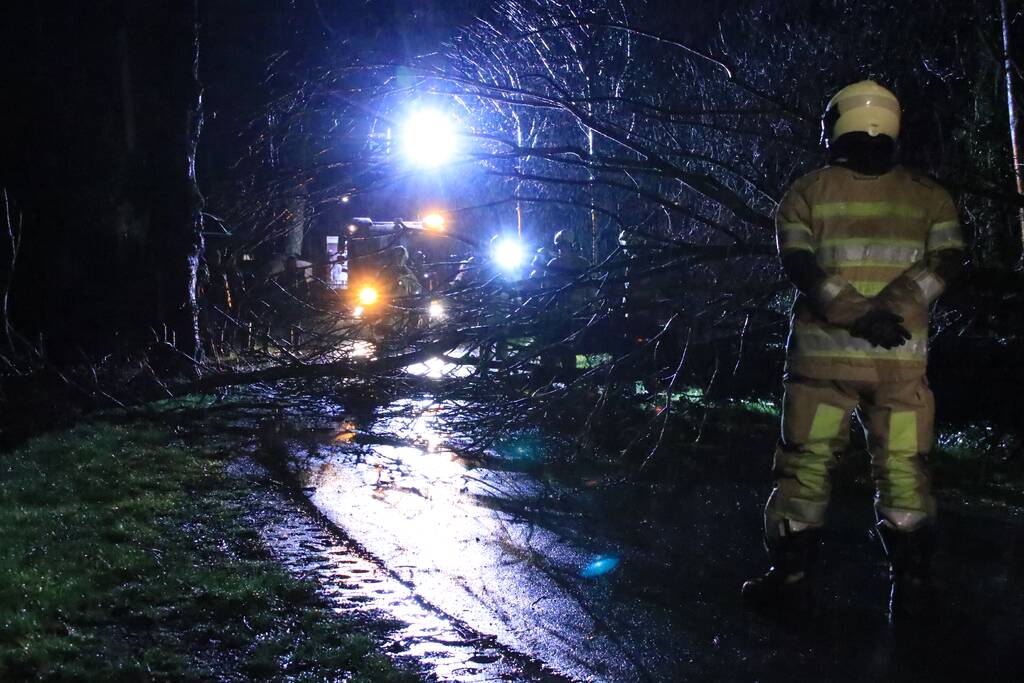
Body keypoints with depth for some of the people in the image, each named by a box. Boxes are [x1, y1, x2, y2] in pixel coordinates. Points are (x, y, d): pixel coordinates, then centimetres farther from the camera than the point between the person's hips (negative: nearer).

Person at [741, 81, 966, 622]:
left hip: (823, 351, -1)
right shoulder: (929, 195, 9)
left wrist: (855, 312, -14)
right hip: (901, 356, 2)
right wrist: (886, 310, -12)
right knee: (902, 467, 8)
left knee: (804, 462, 6)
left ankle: (791, 580, 9)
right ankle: (911, 588, 9)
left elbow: (800, 266, -8)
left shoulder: (805, 193, 4)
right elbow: (946, 261, -3)